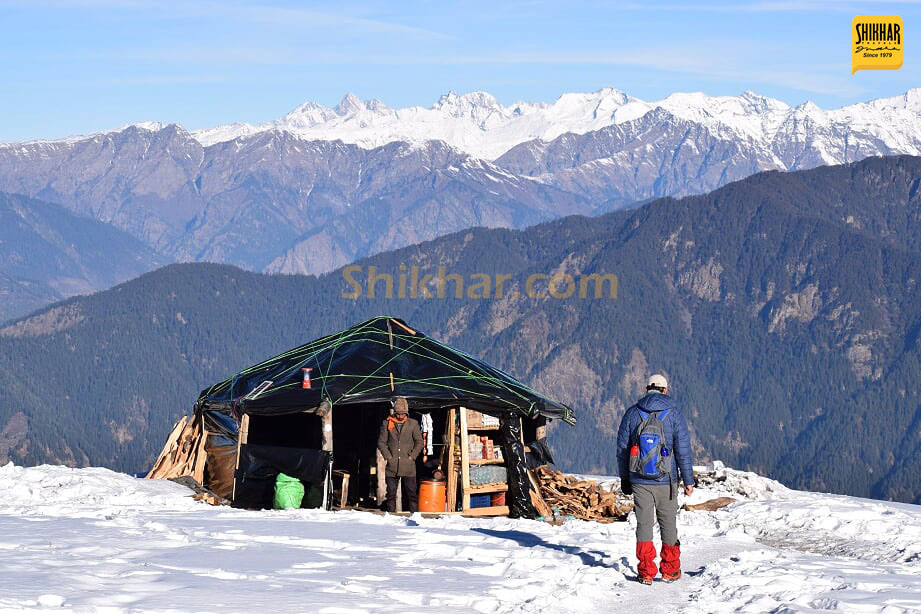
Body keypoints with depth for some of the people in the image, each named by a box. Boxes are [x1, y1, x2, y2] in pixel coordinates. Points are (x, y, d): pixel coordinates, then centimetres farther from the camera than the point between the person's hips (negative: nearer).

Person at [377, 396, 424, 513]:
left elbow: (419, 442, 9)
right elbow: (381, 442, 8)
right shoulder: (387, 423, 6)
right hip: (392, 465, 1)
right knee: (391, 493, 5)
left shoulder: (413, 424, 6)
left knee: (411, 493, -2)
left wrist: (412, 456, -1)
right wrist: (388, 456, -2)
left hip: (408, 464, -1)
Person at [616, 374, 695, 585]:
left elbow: (622, 450, 6)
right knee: (668, 524, 11)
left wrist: (624, 478, 16)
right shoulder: (674, 414, -5)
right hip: (666, 481, -1)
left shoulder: (632, 413, 1)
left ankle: (646, 572, 2)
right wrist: (688, 480, 2)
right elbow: (683, 450, -6)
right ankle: (670, 569, 17)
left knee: (644, 524, 5)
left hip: (639, 481, 1)